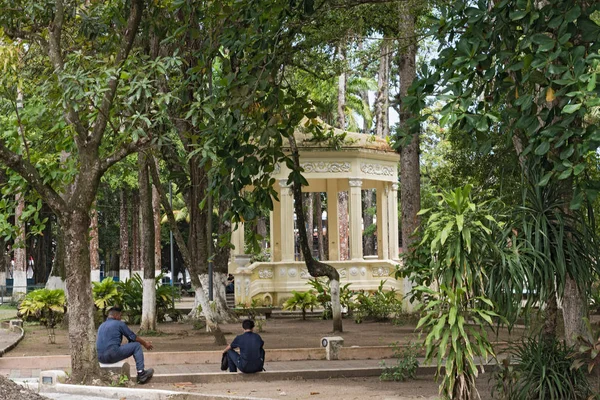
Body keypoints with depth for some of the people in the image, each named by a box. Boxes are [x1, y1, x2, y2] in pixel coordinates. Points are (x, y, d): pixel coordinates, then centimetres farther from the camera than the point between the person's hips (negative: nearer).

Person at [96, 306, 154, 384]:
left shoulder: (101, 326, 22)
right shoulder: (119, 324, 1)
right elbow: (133, 337, 6)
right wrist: (145, 344, 23)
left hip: (101, 358, 8)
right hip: (112, 354, -8)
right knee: (136, 346, 6)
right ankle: (141, 373, 1)